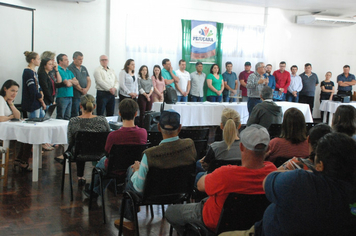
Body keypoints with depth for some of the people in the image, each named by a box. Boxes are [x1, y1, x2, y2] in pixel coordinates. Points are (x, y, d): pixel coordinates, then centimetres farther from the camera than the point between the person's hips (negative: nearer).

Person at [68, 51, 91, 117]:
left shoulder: (84, 68, 16)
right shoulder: (70, 68, -6)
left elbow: (89, 80, 11)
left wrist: (87, 89, -7)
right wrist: (81, 90, -13)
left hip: (84, 95, 7)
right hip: (75, 95, -7)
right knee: (74, 115, -5)